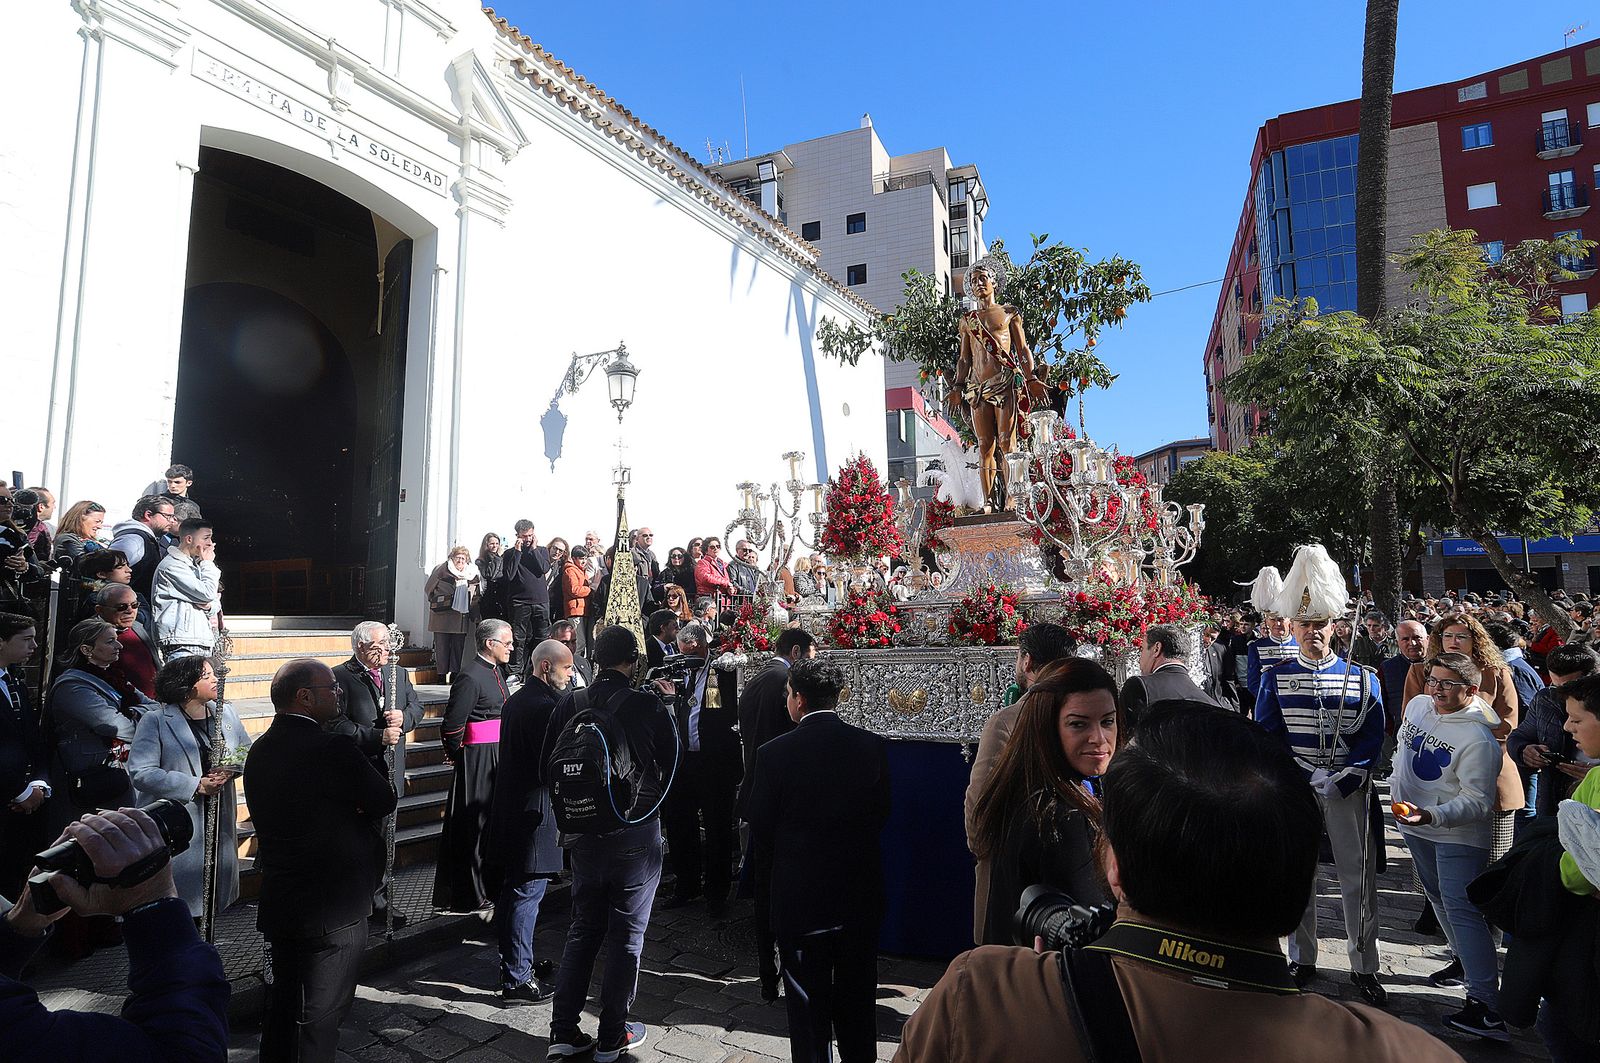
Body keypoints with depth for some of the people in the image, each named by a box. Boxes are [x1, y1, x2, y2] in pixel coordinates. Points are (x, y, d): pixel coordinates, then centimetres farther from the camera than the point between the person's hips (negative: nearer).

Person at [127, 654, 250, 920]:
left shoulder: (226, 714, 7)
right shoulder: (154, 721, -8)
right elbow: (141, 773, -15)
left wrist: (231, 768, -6)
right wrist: (196, 786, -19)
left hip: (219, 822, 5)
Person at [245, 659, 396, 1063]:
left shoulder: (260, 750, 4)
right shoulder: (331, 748, -24)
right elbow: (384, 801, -17)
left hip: (278, 903, 9)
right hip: (331, 908, -8)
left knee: (284, 1001, 23)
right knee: (320, 1015, 6)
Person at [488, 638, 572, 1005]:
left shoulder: (515, 700, 11)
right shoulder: (546, 706, -20)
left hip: (509, 806, 10)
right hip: (533, 813, -10)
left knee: (511, 890, 20)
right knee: (527, 894, 0)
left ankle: (513, 960, 35)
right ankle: (517, 980, 9)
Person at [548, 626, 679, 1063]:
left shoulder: (568, 706, -6)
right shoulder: (649, 707, -16)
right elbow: (672, 768, -7)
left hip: (583, 835, 4)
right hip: (636, 838, -3)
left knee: (582, 931, 18)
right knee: (626, 937, 10)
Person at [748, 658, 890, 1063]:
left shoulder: (775, 753, -17)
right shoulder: (873, 746, -9)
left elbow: (761, 828, -8)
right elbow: (881, 815, 2)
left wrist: (767, 880, 10)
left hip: (799, 896, -3)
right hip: (860, 893, 3)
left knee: (808, 1003, 14)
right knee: (858, 999, 20)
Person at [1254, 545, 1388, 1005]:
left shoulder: (1361, 679, 2)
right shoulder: (1275, 678, 1)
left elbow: (1373, 739, -2)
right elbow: (1267, 738, -2)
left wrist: (1341, 782, -13)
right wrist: (1308, 778, -12)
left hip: (1347, 790, 0)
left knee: (1358, 878, 5)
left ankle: (1364, 967, 20)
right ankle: (1301, 961, 22)